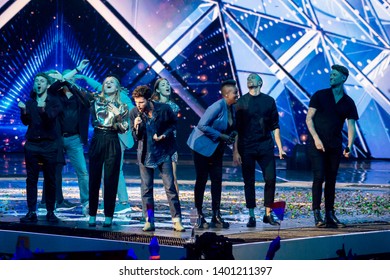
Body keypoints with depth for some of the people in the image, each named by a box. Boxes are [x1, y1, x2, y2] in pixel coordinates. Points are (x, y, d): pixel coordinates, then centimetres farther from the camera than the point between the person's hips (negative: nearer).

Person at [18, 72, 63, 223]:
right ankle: (31, 212, 2)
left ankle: (50, 212, 7)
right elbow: (26, 122, 2)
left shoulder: (54, 101, 0)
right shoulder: (30, 101, 10)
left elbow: (51, 117, -17)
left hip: (49, 145, -3)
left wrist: (43, 109, -35)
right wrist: (24, 111, -17)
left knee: (50, 180, 1)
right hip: (32, 144, 3)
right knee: (31, 179, 0)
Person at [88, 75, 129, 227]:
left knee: (110, 180, 0)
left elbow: (124, 129, 2)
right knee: (94, 179, 1)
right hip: (97, 141, 1)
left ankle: (108, 216, 5)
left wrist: (118, 115, -10)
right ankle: (92, 215, 7)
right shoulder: (96, 101, 9)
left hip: (112, 143, 0)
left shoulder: (122, 107, 9)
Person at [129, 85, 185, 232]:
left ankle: (177, 220, 1)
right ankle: (149, 221, 10)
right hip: (145, 154, 2)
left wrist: (164, 135, -10)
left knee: (170, 186, -4)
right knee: (146, 188, 3)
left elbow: (173, 123, 6)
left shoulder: (164, 109, -13)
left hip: (163, 153, -2)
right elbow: (136, 138, -3)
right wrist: (136, 128, -24)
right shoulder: (134, 113, -8)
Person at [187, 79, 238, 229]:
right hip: (203, 146, -8)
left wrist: (231, 135, -5)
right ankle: (199, 217, 6)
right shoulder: (217, 106, -22)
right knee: (201, 180, -2)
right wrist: (221, 136, -23)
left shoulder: (232, 108, 3)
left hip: (217, 148, 8)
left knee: (217, 180, 4)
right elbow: (202, 125, -25)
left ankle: (216, 217, 9)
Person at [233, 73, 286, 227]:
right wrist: (235, 151, -6)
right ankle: (251, 216, 12)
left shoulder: (269, 101, 6)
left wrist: (280, 147, 6)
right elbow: (236, 129, -1)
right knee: (249, 182, 4)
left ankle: (268, 214, 10)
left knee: (271, 179, -3)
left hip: (265, 146, 2)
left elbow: (275, 126, 10)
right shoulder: (241, 103, -1)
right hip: (246, 149, -2)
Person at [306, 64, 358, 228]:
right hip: (317, 144, -3)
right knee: (319, 177, -12)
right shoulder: (320, 95, 2)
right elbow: (309, 119, -1)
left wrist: (349, 147, -13)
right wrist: (316, 138, -13)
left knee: (331, 180, 6)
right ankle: (316, 214, -8)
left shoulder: (348, 103, 7)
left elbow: (351, 126, 2)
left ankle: (330, 215, 12)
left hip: (335, 147, 3)